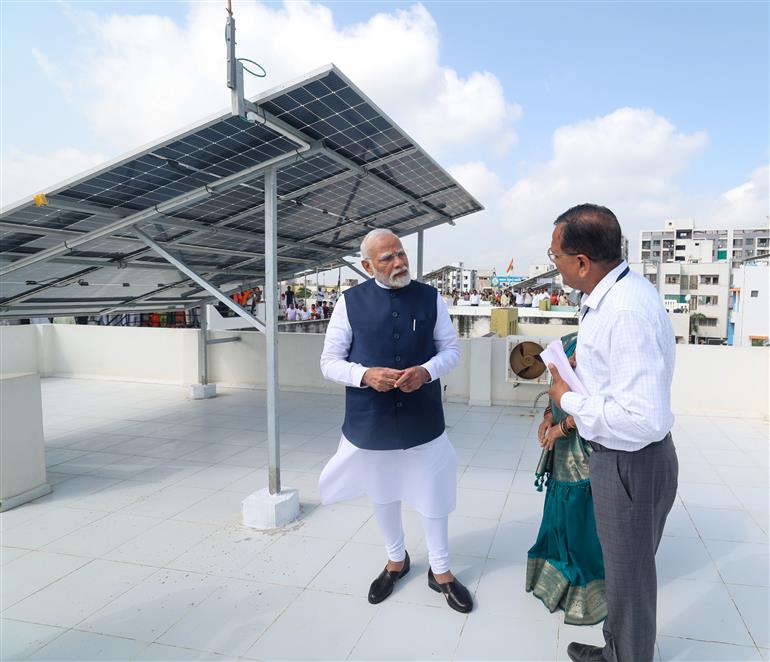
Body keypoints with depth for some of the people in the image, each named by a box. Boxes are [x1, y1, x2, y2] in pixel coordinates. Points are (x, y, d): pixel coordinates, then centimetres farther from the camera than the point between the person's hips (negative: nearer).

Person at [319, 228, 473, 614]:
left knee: (432, 496, 13)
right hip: (370, 421, 0)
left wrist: (426, 371, -18)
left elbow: (451, 349, 3)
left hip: (423, 419, 0)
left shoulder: (430, 297, -2)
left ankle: (440, 570, 37)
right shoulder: (350, 302, -7)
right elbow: (330, 361, -4)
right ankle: (396, 560, 46)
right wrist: (366, 375, -23)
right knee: (382, 495, 19)